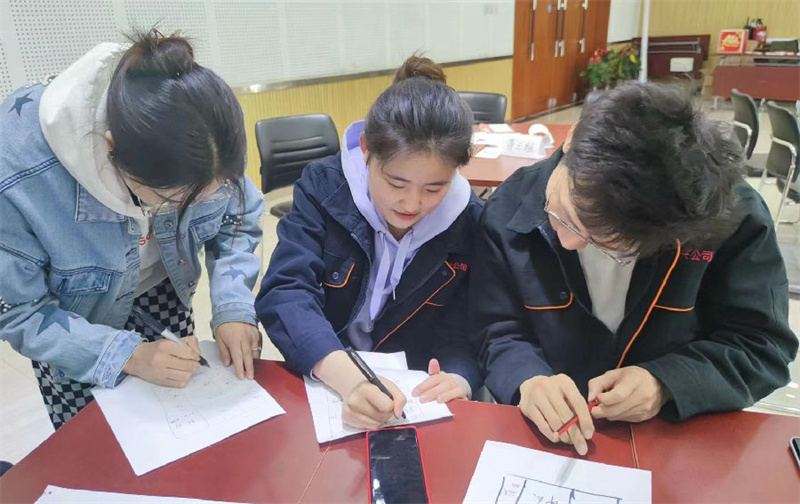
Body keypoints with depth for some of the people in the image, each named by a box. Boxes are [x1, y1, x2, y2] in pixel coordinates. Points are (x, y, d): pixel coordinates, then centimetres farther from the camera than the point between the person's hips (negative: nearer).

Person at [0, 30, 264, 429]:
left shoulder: (203, 145, -29)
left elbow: (238, 222, -12)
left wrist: (233, 308, -27)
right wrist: (127, 355, -34)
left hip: (159, 292, 3)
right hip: (69, 319, -2)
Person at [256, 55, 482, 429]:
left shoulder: (469, 221, -8)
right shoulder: (324, 187, -12)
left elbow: (463, 332, -4)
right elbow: (285, 292, -22)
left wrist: (459, 378, -27)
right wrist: (346, 375, -38)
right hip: (320, 383, 0)